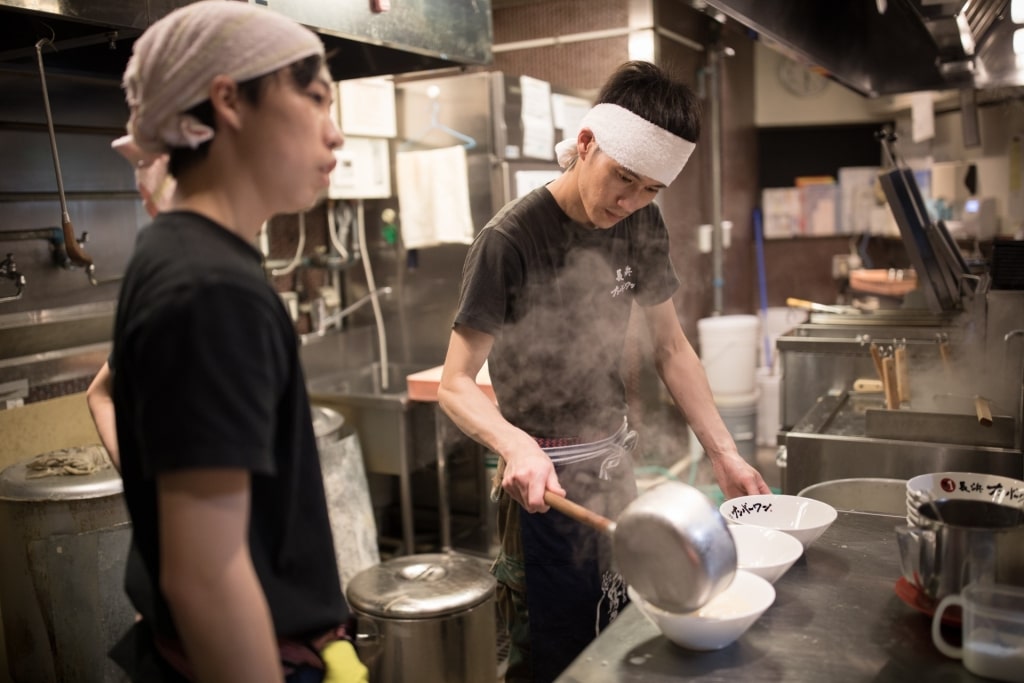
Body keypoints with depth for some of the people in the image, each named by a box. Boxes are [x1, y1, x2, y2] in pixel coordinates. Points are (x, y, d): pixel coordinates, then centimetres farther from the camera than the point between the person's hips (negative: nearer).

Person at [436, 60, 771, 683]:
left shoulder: (642, 225, 0)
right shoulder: (512, 239, -20)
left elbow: (670, 348, 8)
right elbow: (456, 384, -19)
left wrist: (724, 452, 2)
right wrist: (516, 445, -39)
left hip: (616, 466, 7)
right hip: (547, 480, -6)